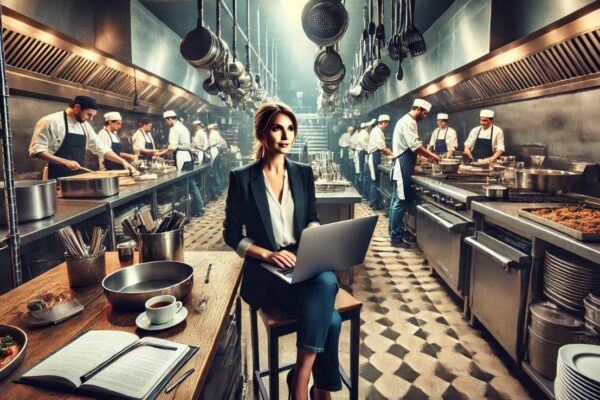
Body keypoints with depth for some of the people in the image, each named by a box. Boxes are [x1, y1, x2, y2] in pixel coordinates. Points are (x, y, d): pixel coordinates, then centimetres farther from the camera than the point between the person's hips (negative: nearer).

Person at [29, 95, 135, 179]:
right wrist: (66, 162, -25)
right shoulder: (51, 122, -11)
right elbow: (37, 150, -15)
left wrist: (122, 161, 2)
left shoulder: (85, 126, 10)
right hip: (57, 180, -6)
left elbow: (101, 148, 13)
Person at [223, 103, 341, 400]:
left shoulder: (303, 173, 9)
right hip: (266, 271, -4)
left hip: (303, 262, 4)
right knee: (329, 319, -28)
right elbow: (232, 235, -3)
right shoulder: (242, 178, -4)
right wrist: (267, 254, -19)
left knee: (327, 282, -32)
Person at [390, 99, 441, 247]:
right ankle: (396, 237, -3)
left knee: (398, 200, 14)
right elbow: (415, 145, -22)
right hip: (403, 166, -11)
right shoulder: (409, 121, -13)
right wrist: (431, 155, -11)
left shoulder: (406, 120, 20)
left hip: (401, 165, 11)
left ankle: (398, 231, 22)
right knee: (401, 201, -8)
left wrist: (426, 155, 15)